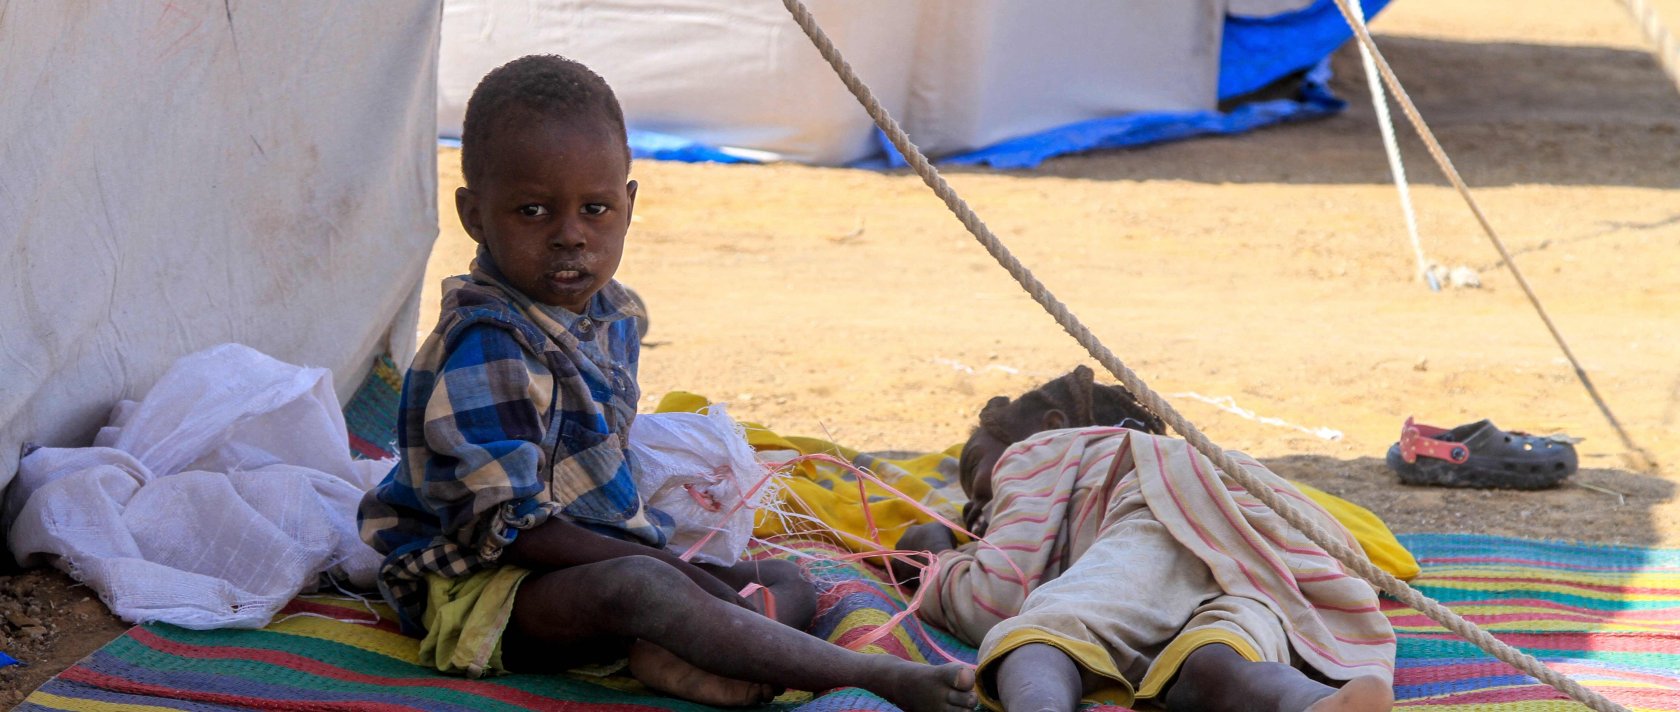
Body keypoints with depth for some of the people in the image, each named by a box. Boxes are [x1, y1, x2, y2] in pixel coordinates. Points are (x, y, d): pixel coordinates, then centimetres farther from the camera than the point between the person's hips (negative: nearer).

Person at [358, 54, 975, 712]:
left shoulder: (609, 314, 8)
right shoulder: (489, 345, -20)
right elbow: (509, 527, -24)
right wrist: (682, 574, -24)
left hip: (602, 553, 10)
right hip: (484, 585, -10)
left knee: (786, 582, 4)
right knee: (641, 586, -37)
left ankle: (673, 656, -30)